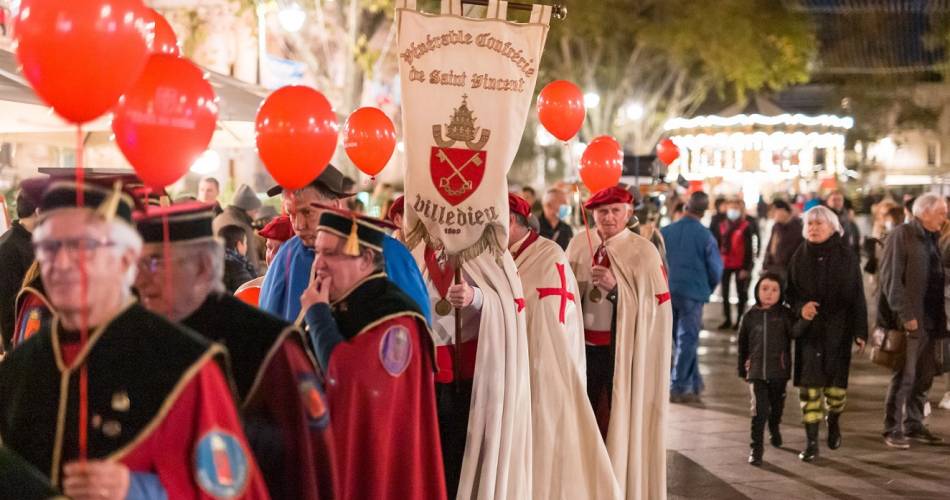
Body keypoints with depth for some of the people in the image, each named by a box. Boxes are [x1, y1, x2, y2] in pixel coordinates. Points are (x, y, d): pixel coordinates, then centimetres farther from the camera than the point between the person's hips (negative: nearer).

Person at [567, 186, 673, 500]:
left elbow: (652, 305, -14)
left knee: (623, 423, 2)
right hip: (585, 346, 4)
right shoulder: (579, 245, 5)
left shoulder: (643, 252, -8)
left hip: (624, 350, -4)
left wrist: (615, 286, -23)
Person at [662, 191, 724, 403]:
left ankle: (695, 385, 20)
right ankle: (678, 389, 2)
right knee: (687, 341, 3)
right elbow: (715, 268, -2)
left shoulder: (665, 232, 0)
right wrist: (708, 289, 17)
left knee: (686, 339, 15)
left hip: (668, 292, 4)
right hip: (693, 293, -4)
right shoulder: (705, 236, -8)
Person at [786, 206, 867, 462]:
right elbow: (790, 291, 8)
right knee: (809, 385, -5)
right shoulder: (800, 256, 4)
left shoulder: (846, 256, -3)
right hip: (808, 329, 1)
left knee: (836, 383, 2)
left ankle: (834, 420, 34)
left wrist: (860, 332, -6)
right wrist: (800, 307, -14)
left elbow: (858, 296, -2)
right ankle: (811, 442, 1)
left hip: (838, 330, -1)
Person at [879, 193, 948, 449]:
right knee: (904, 377, -4)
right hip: (909, 321, -7)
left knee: (924, 377, 11)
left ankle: (914, 425, 22)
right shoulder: (901, 235, -8)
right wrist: (905, 314, -17)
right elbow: (891, 279, -13)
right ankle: (893, 430, 3)